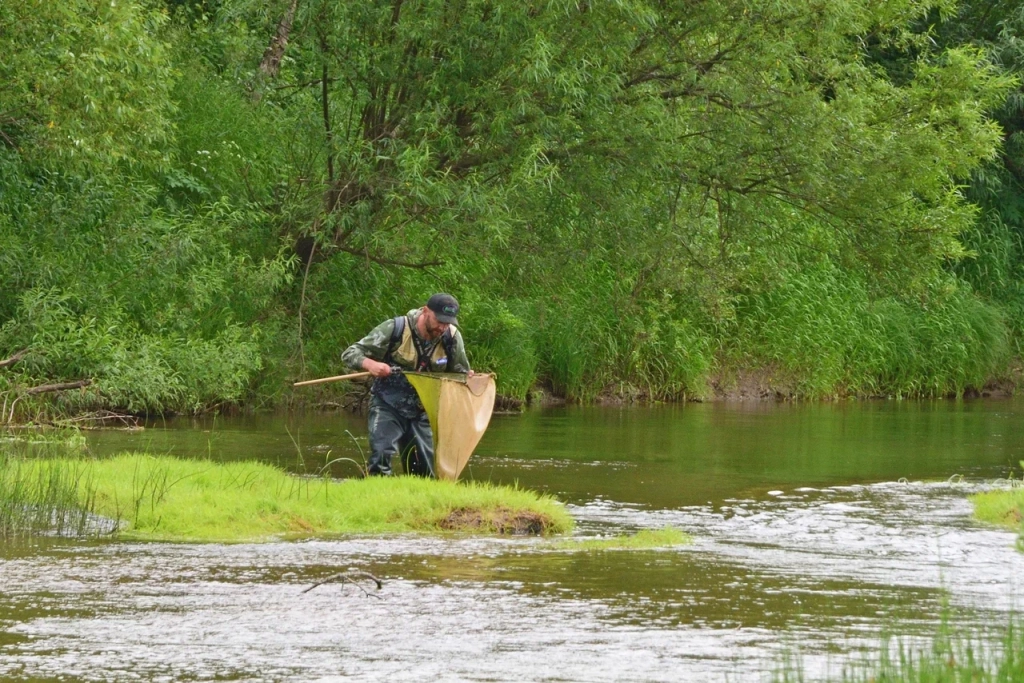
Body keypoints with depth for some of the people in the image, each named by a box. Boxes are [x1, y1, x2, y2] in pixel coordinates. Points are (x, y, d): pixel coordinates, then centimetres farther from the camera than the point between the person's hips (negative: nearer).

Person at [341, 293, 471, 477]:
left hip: (421, 411, 4)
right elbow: (350, 353, -13)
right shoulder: (395, 329, -16)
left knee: (425, 470, 4)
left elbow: (460, 372, 11)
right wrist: (369, 364, -35)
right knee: (381, 456, -22)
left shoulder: (452, 337, -6)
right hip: (388, 405, -4)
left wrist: (468, 378, -15)